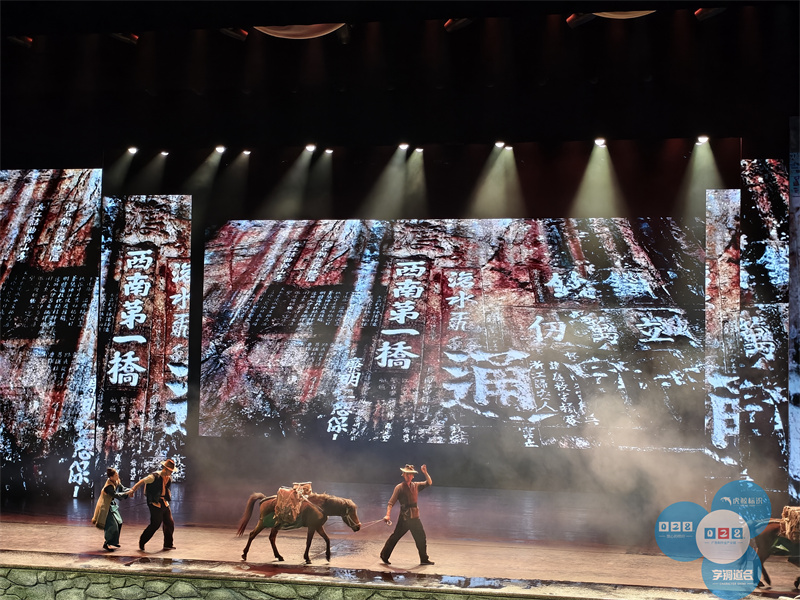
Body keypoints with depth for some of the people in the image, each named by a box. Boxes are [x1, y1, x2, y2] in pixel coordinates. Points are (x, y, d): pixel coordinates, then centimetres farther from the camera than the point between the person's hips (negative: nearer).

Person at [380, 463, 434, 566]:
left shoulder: (416, 485, 11)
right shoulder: (399, 487, -5)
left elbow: (429, 483, 13)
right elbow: (391, 502, -11)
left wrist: (425, 473, -4)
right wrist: (388, 515, -24)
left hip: (415, 517, 6)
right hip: (404, 517, -6)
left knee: (421, 538, 7)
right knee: (395, 537, -2)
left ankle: (424, 559, 16)